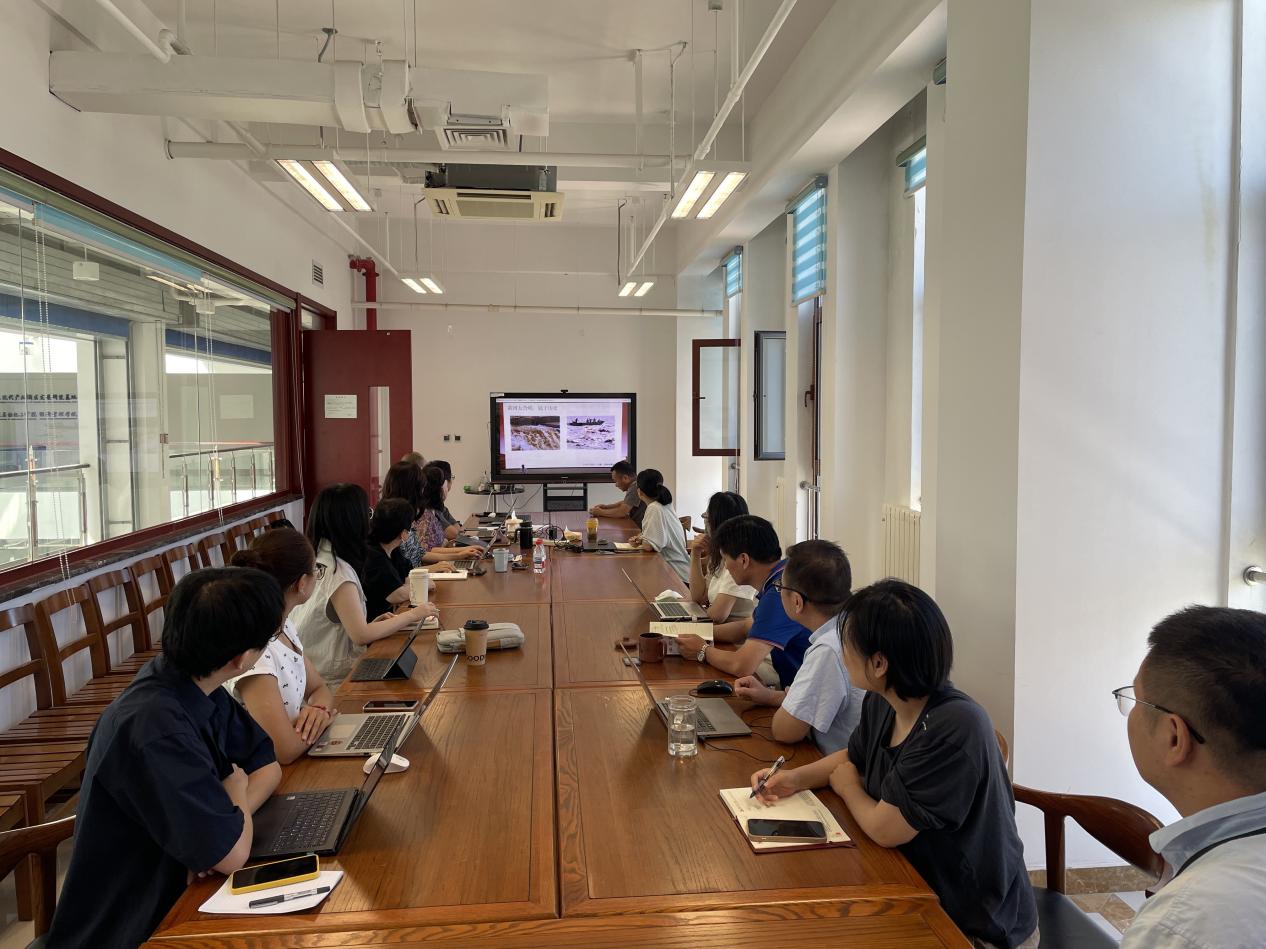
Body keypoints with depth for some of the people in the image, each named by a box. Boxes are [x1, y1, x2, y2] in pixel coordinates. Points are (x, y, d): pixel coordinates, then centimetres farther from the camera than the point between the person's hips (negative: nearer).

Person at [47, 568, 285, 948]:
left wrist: (228, 816, -14)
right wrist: (237, 789, -8)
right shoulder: (155, 727, -31)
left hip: (173, 887, 7)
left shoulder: (198, 686, -6)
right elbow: (232, 854, -27)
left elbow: (267, 764, 4)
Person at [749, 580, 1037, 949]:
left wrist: (846, 785, -5)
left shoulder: (954, 729, -32)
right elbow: (854, 757, 16)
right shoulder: (880, 704, -7)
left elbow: (884, 829, -25)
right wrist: (796, 778, -1)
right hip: (918, 890, 6)